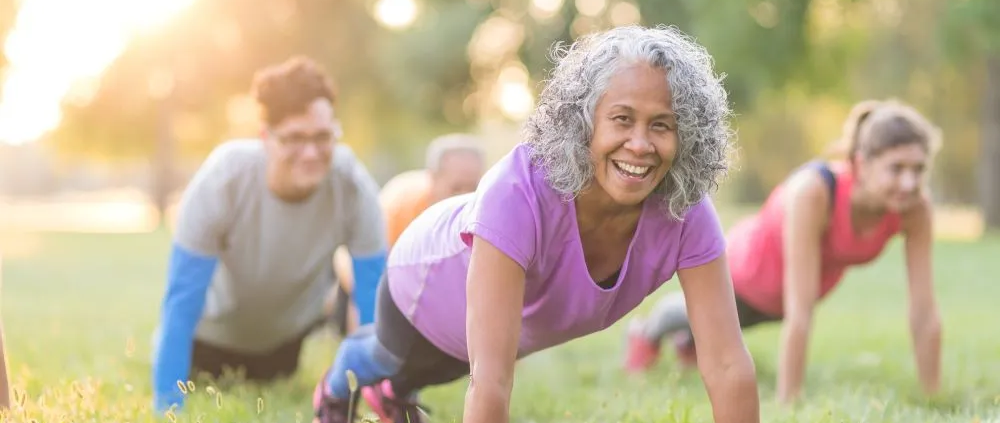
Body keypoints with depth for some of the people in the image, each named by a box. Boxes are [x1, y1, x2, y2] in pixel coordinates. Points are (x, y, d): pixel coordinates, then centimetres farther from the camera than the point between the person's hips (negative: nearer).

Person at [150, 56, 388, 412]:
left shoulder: (354, 187, -33)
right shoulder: (222, 179, -36)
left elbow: (375, 306, -26)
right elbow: (182, 301, -33)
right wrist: (168, 409, -36)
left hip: (298, 336, 2)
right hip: (216, 337, -2)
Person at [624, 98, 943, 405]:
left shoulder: (915, 206, -34)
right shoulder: (812, 191, -47)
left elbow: (925, 314, -27)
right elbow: (799, 314, -46)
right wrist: (788, 407, -42)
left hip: (815, 281, 4)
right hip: (747, 269, -4)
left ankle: (690, 339, 71)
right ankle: (650, 332, 66)